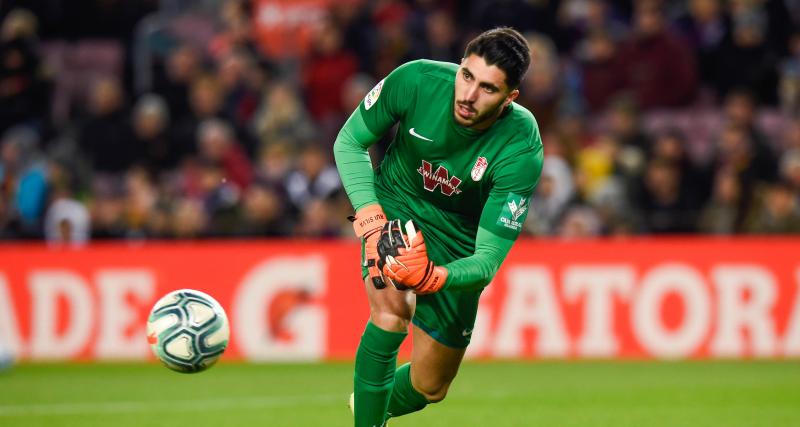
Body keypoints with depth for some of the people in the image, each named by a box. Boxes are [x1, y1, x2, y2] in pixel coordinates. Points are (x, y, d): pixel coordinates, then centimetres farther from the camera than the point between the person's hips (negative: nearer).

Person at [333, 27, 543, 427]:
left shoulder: (522, 150, -32)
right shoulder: (416, 80, -29)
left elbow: (488, 260, -31)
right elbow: (349, 142, -10)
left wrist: (433, 277, -51)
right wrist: (370, 220, -24)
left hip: (458, 239, 1)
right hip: (394, 204, -1)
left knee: (429, 387, 9)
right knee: (393, 311, -32)